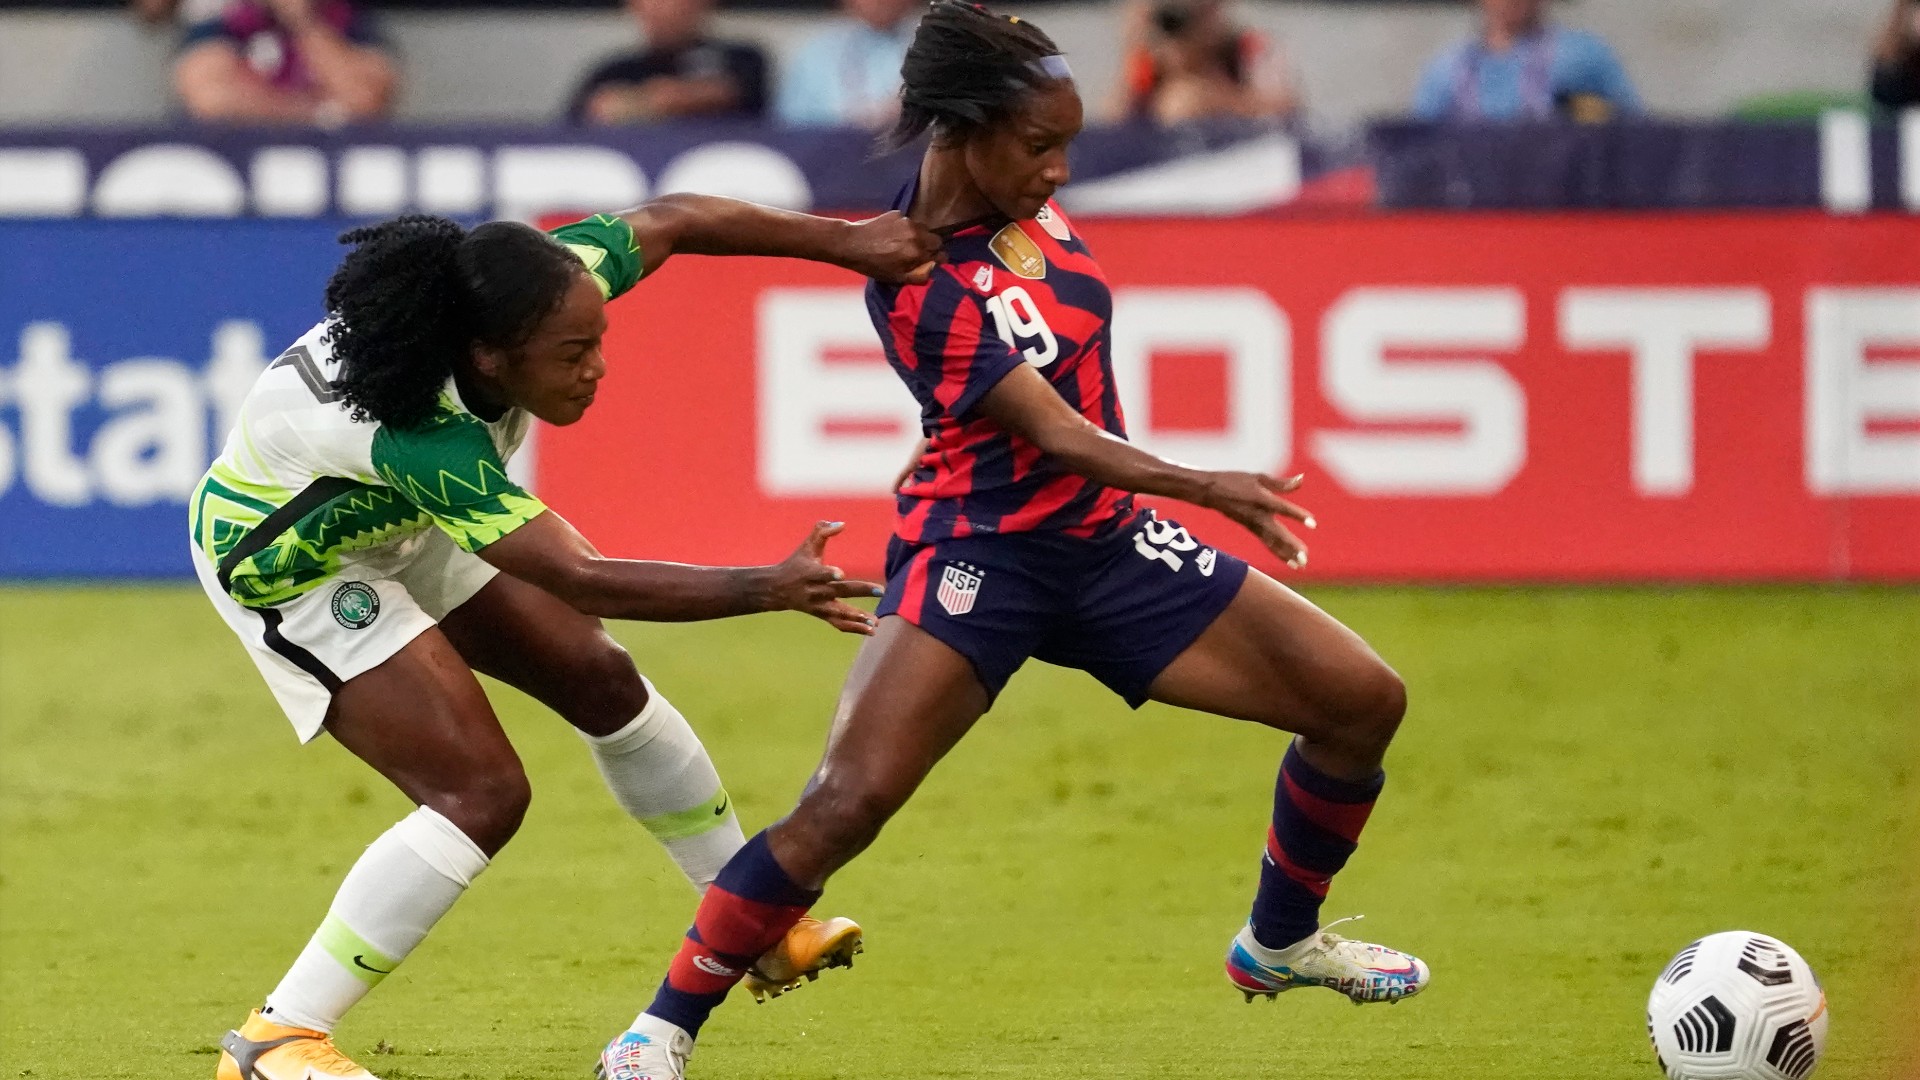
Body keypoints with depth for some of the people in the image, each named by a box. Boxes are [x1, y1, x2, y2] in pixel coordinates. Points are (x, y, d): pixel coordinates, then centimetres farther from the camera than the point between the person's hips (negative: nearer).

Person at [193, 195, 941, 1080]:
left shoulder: (533, 292, -26)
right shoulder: (420, 439, -44)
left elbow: (669, 220, -10)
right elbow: (583, 580, -42)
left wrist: (844, 241, -16)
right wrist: (768, 590, -43)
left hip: (386, 524, 8)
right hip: (286, 565, -8)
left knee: (598, 678, 11)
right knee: (482, 792, -17)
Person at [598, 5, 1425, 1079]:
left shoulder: (1022, 204, 0)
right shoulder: (917, 291, -22)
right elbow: (1059, 438, -26)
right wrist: (1207, 488, -36)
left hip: (1107, 545, 8)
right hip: (980, 556, -8)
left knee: (1365, 701, 5)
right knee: (847, 800, -25)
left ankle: (1280, 942, 29)